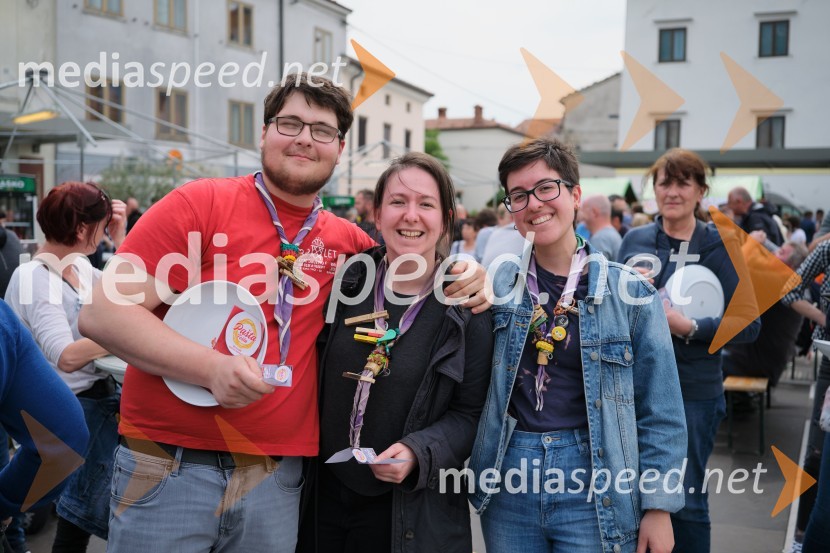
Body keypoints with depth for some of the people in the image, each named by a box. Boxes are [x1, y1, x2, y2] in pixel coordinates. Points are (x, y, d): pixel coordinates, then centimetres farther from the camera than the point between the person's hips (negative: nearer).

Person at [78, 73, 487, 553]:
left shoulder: (345, 240, 6)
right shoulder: (199, 204, -5)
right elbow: (102, 313, -9)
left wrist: (463, 277, 2)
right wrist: (211, 367, -22)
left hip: (278, 478, 4)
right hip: (169, 470, -3)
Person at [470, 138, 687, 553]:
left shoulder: (629, 291, -5)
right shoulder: (498, 284, 1)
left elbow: (659, 414, -1)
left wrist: (659, 506, -3)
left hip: (592, 487, -2)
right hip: (507, 481, 3)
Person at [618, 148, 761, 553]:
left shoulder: (719, 246, -5)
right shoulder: (635, 240, 5)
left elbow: (748, 325, -8)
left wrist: (688, 327, -21)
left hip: (692, 390, -3)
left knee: (684, 500, 4)